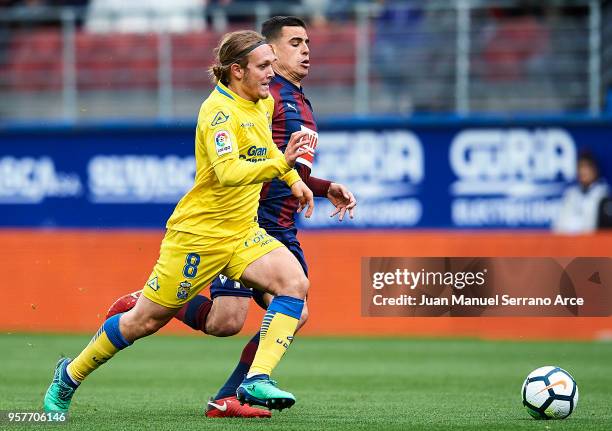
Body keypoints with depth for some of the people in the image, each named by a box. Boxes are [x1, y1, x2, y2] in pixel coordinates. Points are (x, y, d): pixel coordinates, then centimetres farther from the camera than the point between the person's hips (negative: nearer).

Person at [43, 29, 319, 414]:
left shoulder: (264, 104, 6)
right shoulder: (219, 111, -22)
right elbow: (227, 172, -39)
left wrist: (293, 179, 25)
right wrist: (281, 164, -49)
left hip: (242, 233, 8)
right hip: (198, 233, -7)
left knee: (295, 282, -19)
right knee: (146, 320, 2)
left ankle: (257, 380, -24)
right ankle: (70, 375, 25)